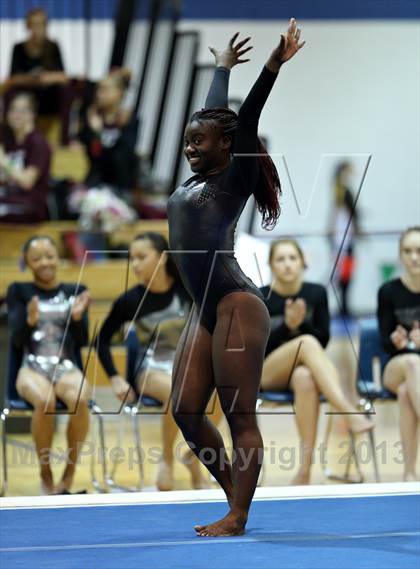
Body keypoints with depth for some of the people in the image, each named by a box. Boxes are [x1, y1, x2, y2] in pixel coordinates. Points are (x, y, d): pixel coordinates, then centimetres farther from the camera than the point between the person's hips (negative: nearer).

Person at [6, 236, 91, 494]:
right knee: (45, 400, -37)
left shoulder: (76, 291, 11)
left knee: (80, 399, -35)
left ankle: (70, 472, -18)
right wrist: (30, 320, -21)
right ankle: (46, 474, -20)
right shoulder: (19, 292, 8)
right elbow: (17, 340, 0)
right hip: (33, 367, -1)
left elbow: (82, 341, 6)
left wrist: (77, 317, -14)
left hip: (66, 367, 1)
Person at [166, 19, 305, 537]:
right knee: (186, 411, 5)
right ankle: (236, 498, 15)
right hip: (204, 312, 9)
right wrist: (223, 68, 38)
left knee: (240, 417, -6)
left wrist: (274, 65, -22)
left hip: (237, 306, -9)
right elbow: (213, 116, 27)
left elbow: (244, 123, -14)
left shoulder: (233, 180, -3)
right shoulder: (196, 182, 15)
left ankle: (237, 518, -6)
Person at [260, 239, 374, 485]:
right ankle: (349, 411, -51)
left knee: (305, 379, -40)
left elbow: (323, 340, 2)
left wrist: (300, 324, -16)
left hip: (305, 367, 1)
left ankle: (306, 465, -44)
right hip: (268, 372, -1)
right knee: (307, 343, -35)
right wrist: (287, 325, -20)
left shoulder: (316, 293, 5)